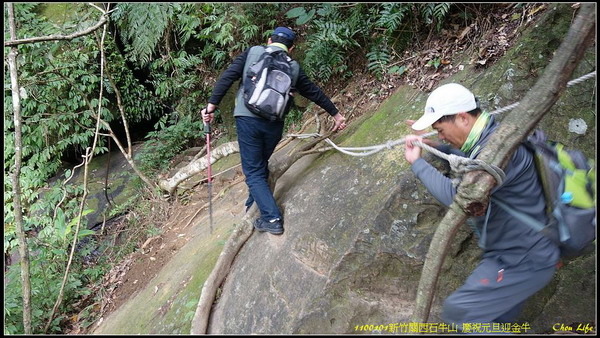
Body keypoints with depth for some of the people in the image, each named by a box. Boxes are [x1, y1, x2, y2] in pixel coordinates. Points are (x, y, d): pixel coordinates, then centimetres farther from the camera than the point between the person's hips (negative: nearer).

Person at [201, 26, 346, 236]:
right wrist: (336, 114, 32)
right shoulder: (294, 68, 13)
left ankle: (272, 218, -2)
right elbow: (315, 92, 21)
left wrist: (212, 105, -2)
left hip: (247, 119, -3)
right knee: (261, 166, 24)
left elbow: (228, 76, -3)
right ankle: (254, 204, 36)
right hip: (274, 124, 3)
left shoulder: (253, 52, 7)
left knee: (254, 172, 4)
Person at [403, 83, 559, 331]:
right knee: (496, 318, 22)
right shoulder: (489, 139, 5)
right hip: (518, 254, 10)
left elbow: (456, 194, -36)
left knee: (458, 311, -7)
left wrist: (417, 163, -21)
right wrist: (438, 146, 11)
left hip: (523, 262, -10)